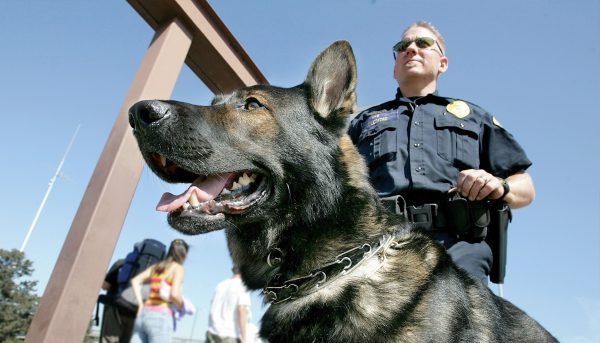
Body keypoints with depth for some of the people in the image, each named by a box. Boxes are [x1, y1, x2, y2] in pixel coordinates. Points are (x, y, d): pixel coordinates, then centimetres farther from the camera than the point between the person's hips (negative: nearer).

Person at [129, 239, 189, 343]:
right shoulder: (178, 268, -4)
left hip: (144, 315, 7)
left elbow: (135, 281, 12)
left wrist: (141, 304, 10)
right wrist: (182, 307, 2)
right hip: (161, 318, -7)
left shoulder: (156, 266, 17)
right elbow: (174, 294, -16)